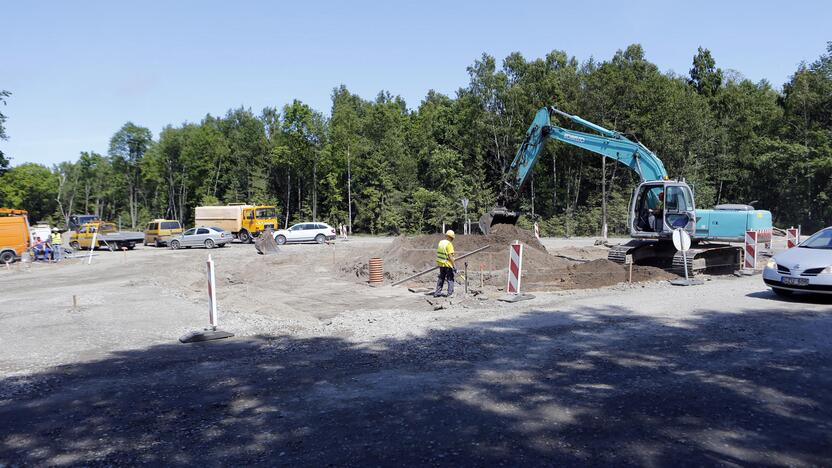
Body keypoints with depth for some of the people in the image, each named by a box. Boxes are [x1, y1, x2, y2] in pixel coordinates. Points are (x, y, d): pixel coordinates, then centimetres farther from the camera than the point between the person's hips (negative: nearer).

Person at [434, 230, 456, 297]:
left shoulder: (440, 242, 8)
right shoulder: (449, 244, -16)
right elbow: (450, 256, -20)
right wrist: (454, 266, -16)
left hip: (441, 264, 7)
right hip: (447, 264, -7)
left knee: (441, 278, 17)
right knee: (450, 279, 4)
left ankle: (437, 293, 18)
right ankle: (450, 294, 4)